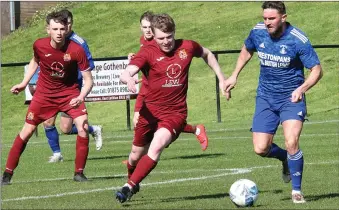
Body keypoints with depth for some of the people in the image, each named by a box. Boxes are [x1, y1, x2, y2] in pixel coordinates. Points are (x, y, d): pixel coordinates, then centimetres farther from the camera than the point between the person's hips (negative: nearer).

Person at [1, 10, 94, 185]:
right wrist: (23, 83, 8)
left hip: (69, 93, -1)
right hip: (44, 94, 1)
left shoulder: (76, 50, -23)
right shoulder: (39, 45, -16)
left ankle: (79, 173, -4)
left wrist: (81, 97, -35)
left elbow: (88, 80, -18)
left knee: (83, 127, -20)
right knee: (26, 132, 0)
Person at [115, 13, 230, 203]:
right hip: (150, 111, 1)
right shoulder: (148, 52, -11)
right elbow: (125, 74, -27)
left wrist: (221, 79, 17)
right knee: (136, 155, 14)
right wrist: (129, 79, -51)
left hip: (175, 112, -1)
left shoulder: (187, 47, -3)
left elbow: (207, 54, 21)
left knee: (156, 146, -27)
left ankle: (129, 187, -21)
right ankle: (133, 180, 47)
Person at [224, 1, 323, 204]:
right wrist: (234, 75, 13)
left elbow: (317, 69, -14)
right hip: (266, 98, 4)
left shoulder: (299, 40, -20)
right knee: (261, 149, -3)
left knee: (291, 143, -22)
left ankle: (297, 191, -3)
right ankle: (285, 158, 33)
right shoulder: (258, 32, -6)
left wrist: (302, 88, -31)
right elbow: (247, 50, 18)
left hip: (291, 98, -4)